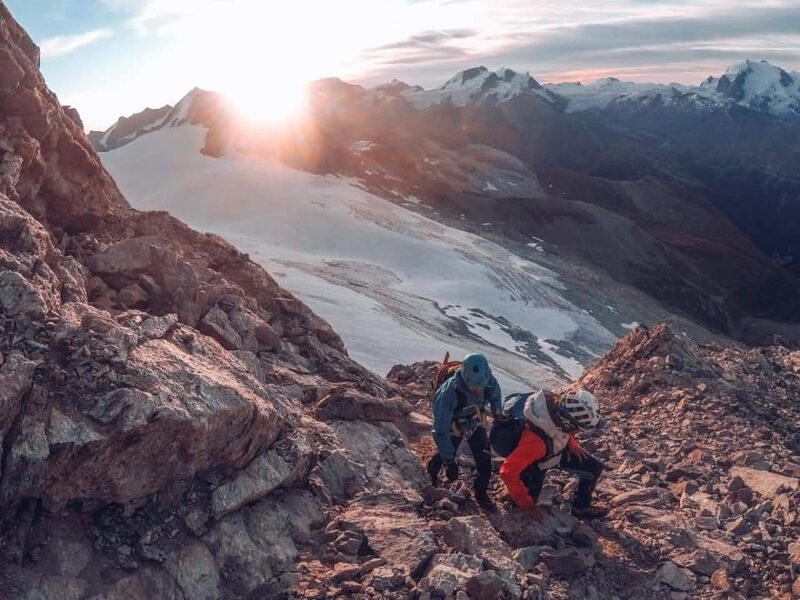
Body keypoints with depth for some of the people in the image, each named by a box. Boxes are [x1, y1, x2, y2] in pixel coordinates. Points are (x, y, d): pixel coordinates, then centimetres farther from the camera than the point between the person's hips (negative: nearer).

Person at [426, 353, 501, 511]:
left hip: (475, 421, 3)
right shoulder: (449, 393, -45)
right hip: (453, 425, -3)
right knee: (444, 455, 18)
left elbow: (495, 397, -4)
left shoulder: (489, 382, -32)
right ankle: (432, 470, 52)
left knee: (484, 458, -6)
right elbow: (441, 430, -40)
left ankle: (481, 493, 16)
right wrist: (449, 461, -39)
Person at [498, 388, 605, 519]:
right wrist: (526, 503, -28)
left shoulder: (558, 404, -31)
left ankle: (581, 507, 28)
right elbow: (508, 472, -38)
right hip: (534, 463, -6)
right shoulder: (535, 440, -47)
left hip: (556, 450, 6)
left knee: (594, 468, 5)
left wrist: (572, 445, -4)